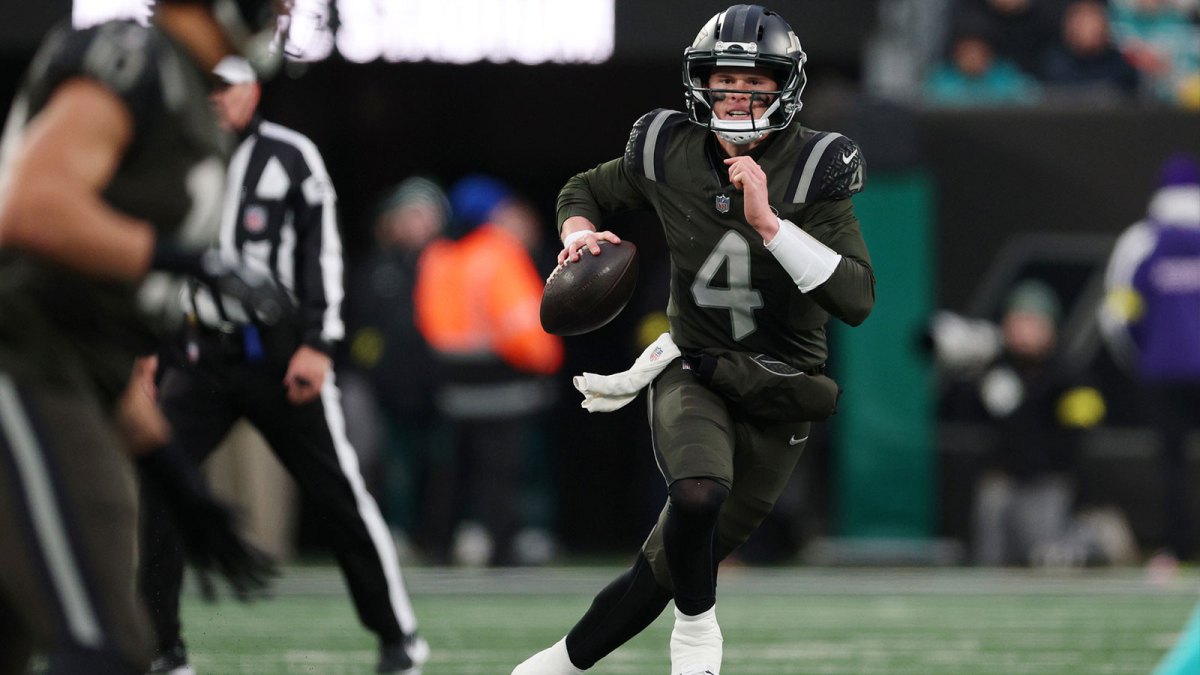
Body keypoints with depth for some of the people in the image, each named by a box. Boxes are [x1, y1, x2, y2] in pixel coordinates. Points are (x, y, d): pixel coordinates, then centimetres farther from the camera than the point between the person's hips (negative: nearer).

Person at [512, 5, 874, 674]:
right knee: (699, 496, -33)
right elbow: (582, 191, 15)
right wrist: (581, 234, -8)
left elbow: (857, 300, -24)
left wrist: (768, 221, -31)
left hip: (779, 397, 0)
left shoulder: (815, 171, -14)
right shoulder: (667, 154, -6)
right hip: (694, 374, 0)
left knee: (665, 569, 5)